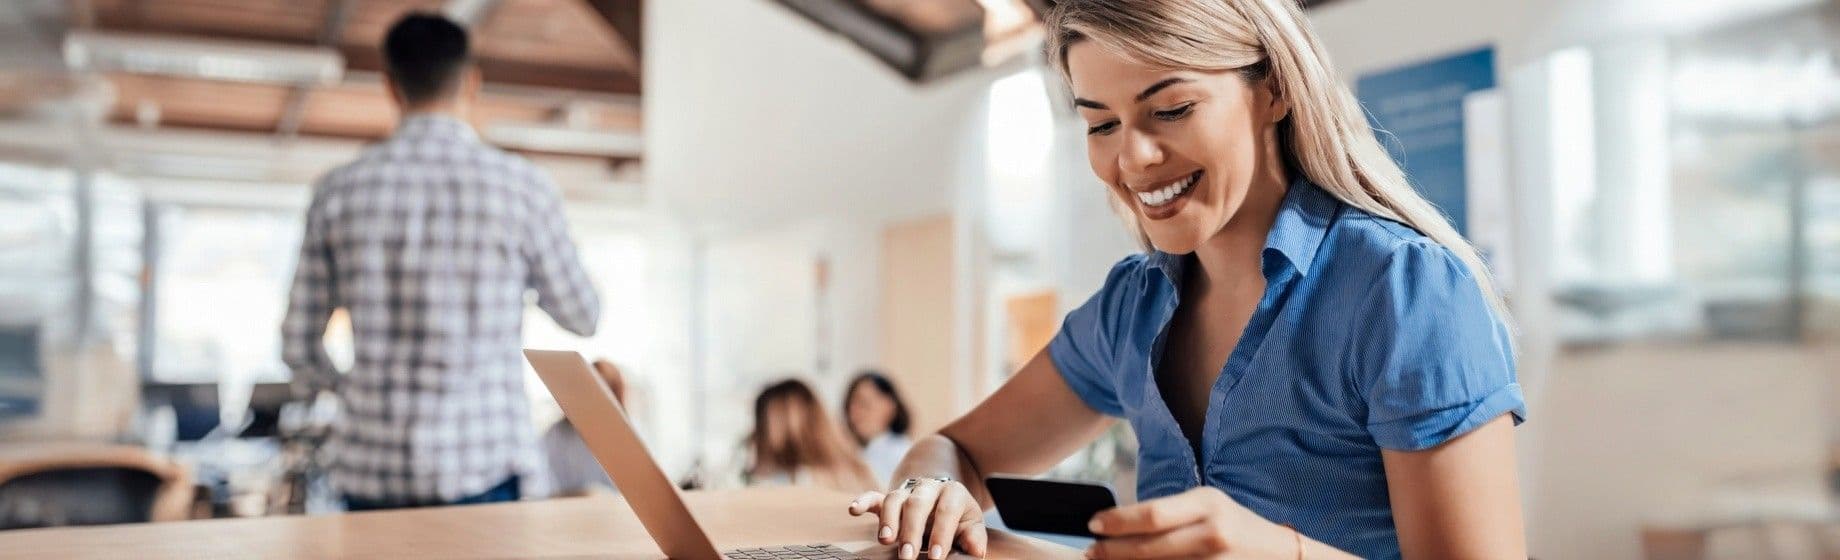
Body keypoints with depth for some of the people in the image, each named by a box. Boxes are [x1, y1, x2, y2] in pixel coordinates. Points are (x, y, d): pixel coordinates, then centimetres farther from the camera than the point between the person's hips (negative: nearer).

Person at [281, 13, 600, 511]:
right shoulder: (523, 188, -6)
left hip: (370, 469, 3)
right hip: (480, 469, -2)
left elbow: (299, 343, 8)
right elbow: (582, 317, 7)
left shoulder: (340, 190, 1)